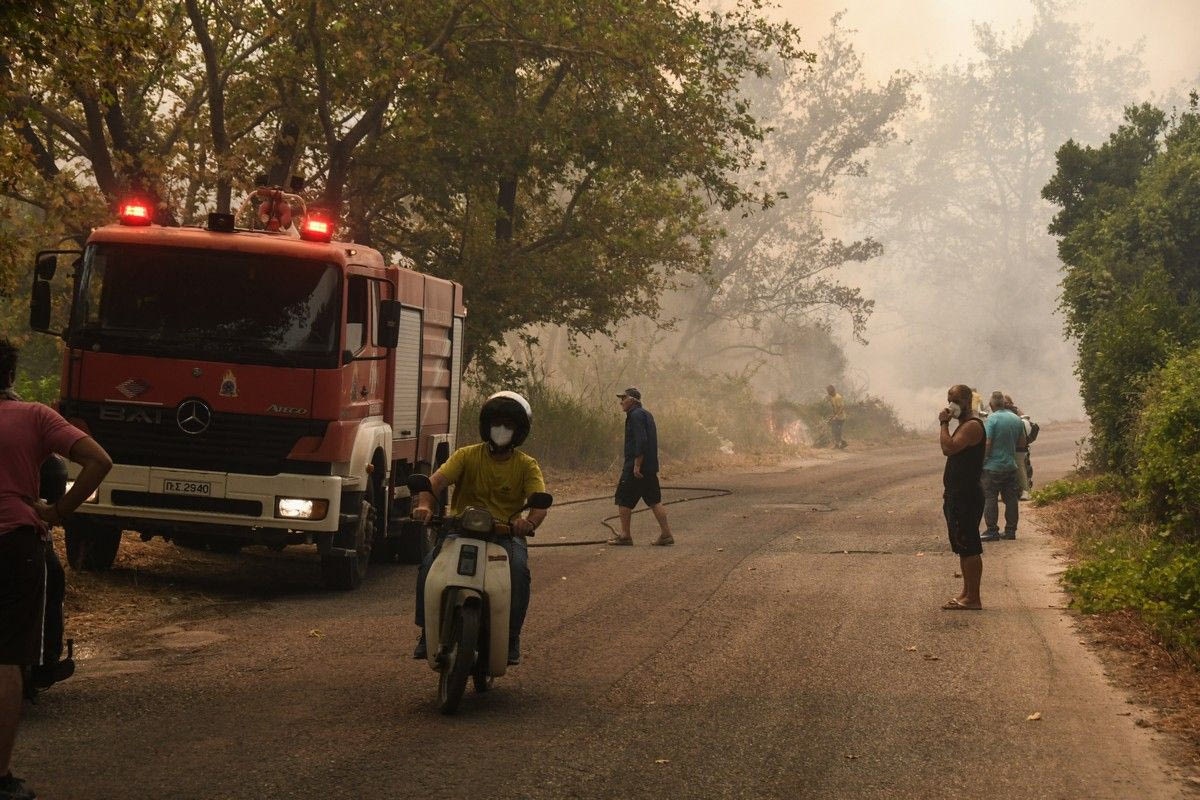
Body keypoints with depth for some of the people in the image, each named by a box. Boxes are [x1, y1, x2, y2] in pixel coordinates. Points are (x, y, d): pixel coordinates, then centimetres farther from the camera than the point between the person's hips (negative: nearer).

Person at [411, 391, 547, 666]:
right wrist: (424, 505, -34)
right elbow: (437, 480, -10)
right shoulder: (467, 456, 5)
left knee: (519, 569, -32)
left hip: (506, 533, 0)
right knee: (429, 565, -26)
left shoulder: (526, 465, 5)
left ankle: (511, 638, -17)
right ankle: (427, 632, -10)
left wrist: (530, 522, -36)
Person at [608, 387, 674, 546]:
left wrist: (637, 465, -23)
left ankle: (625, 535, 4)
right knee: (654, 501, 9)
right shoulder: (647, 414, 17)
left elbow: (641, 441, -23)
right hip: (651, 467, 9)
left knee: (623, 500, 0)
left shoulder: (635, 415, -13)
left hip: (635, 468, -9)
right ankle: (666, 534, 5)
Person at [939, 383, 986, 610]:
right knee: (962, 547, 14)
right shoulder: (964, 425, 19)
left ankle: (973, 599, -7)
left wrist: (944, 424, -18)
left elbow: (949, 448, -27)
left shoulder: (972, 426, -15)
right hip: (957, 495, 11)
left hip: (967, 496, -11)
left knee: (969, 548, -8)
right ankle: (966, 593, 20)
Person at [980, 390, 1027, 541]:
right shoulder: (1017, 419, 6)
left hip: (993, 466, -6)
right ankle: (1010, 531, 13)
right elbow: (1022, 443, 14)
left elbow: (987, 444, -18)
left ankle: (992, 531, -2)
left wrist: (981, 460, -10)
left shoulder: (992, 419, -14)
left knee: (989, 498, 0)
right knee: (1011, 499, 10)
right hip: (1011, 465, 6)